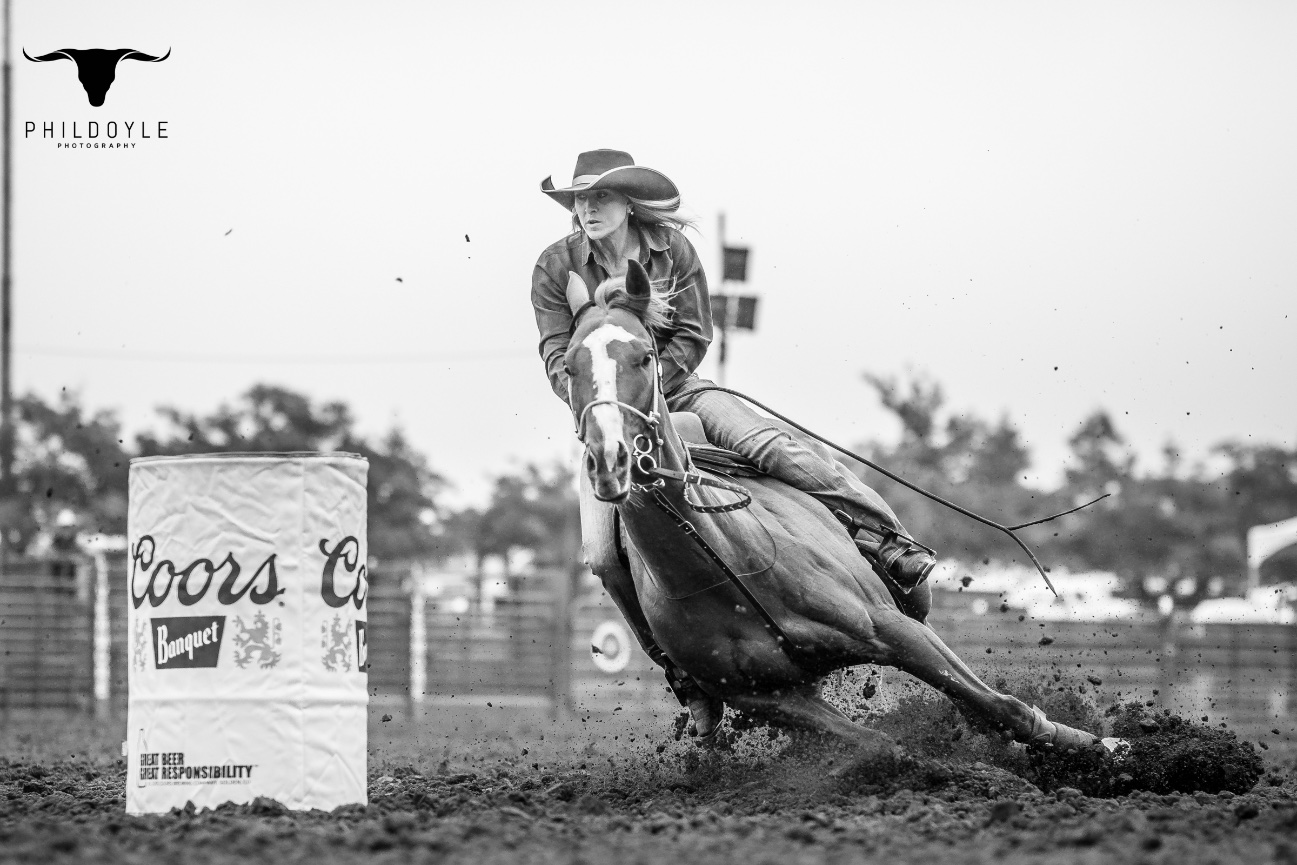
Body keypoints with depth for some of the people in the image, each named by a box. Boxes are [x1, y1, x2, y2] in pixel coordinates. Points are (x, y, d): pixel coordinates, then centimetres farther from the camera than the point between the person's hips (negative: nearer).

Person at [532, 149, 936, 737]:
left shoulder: (671, 248, -5)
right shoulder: (556, 268, -7)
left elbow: (694, 335, -7)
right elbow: (557, 356, -10)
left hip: (675, 390, 0)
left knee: (774, 447, -27)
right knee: (603, 555, -18)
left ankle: (882, 538, -25)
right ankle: (683, 668, -4)